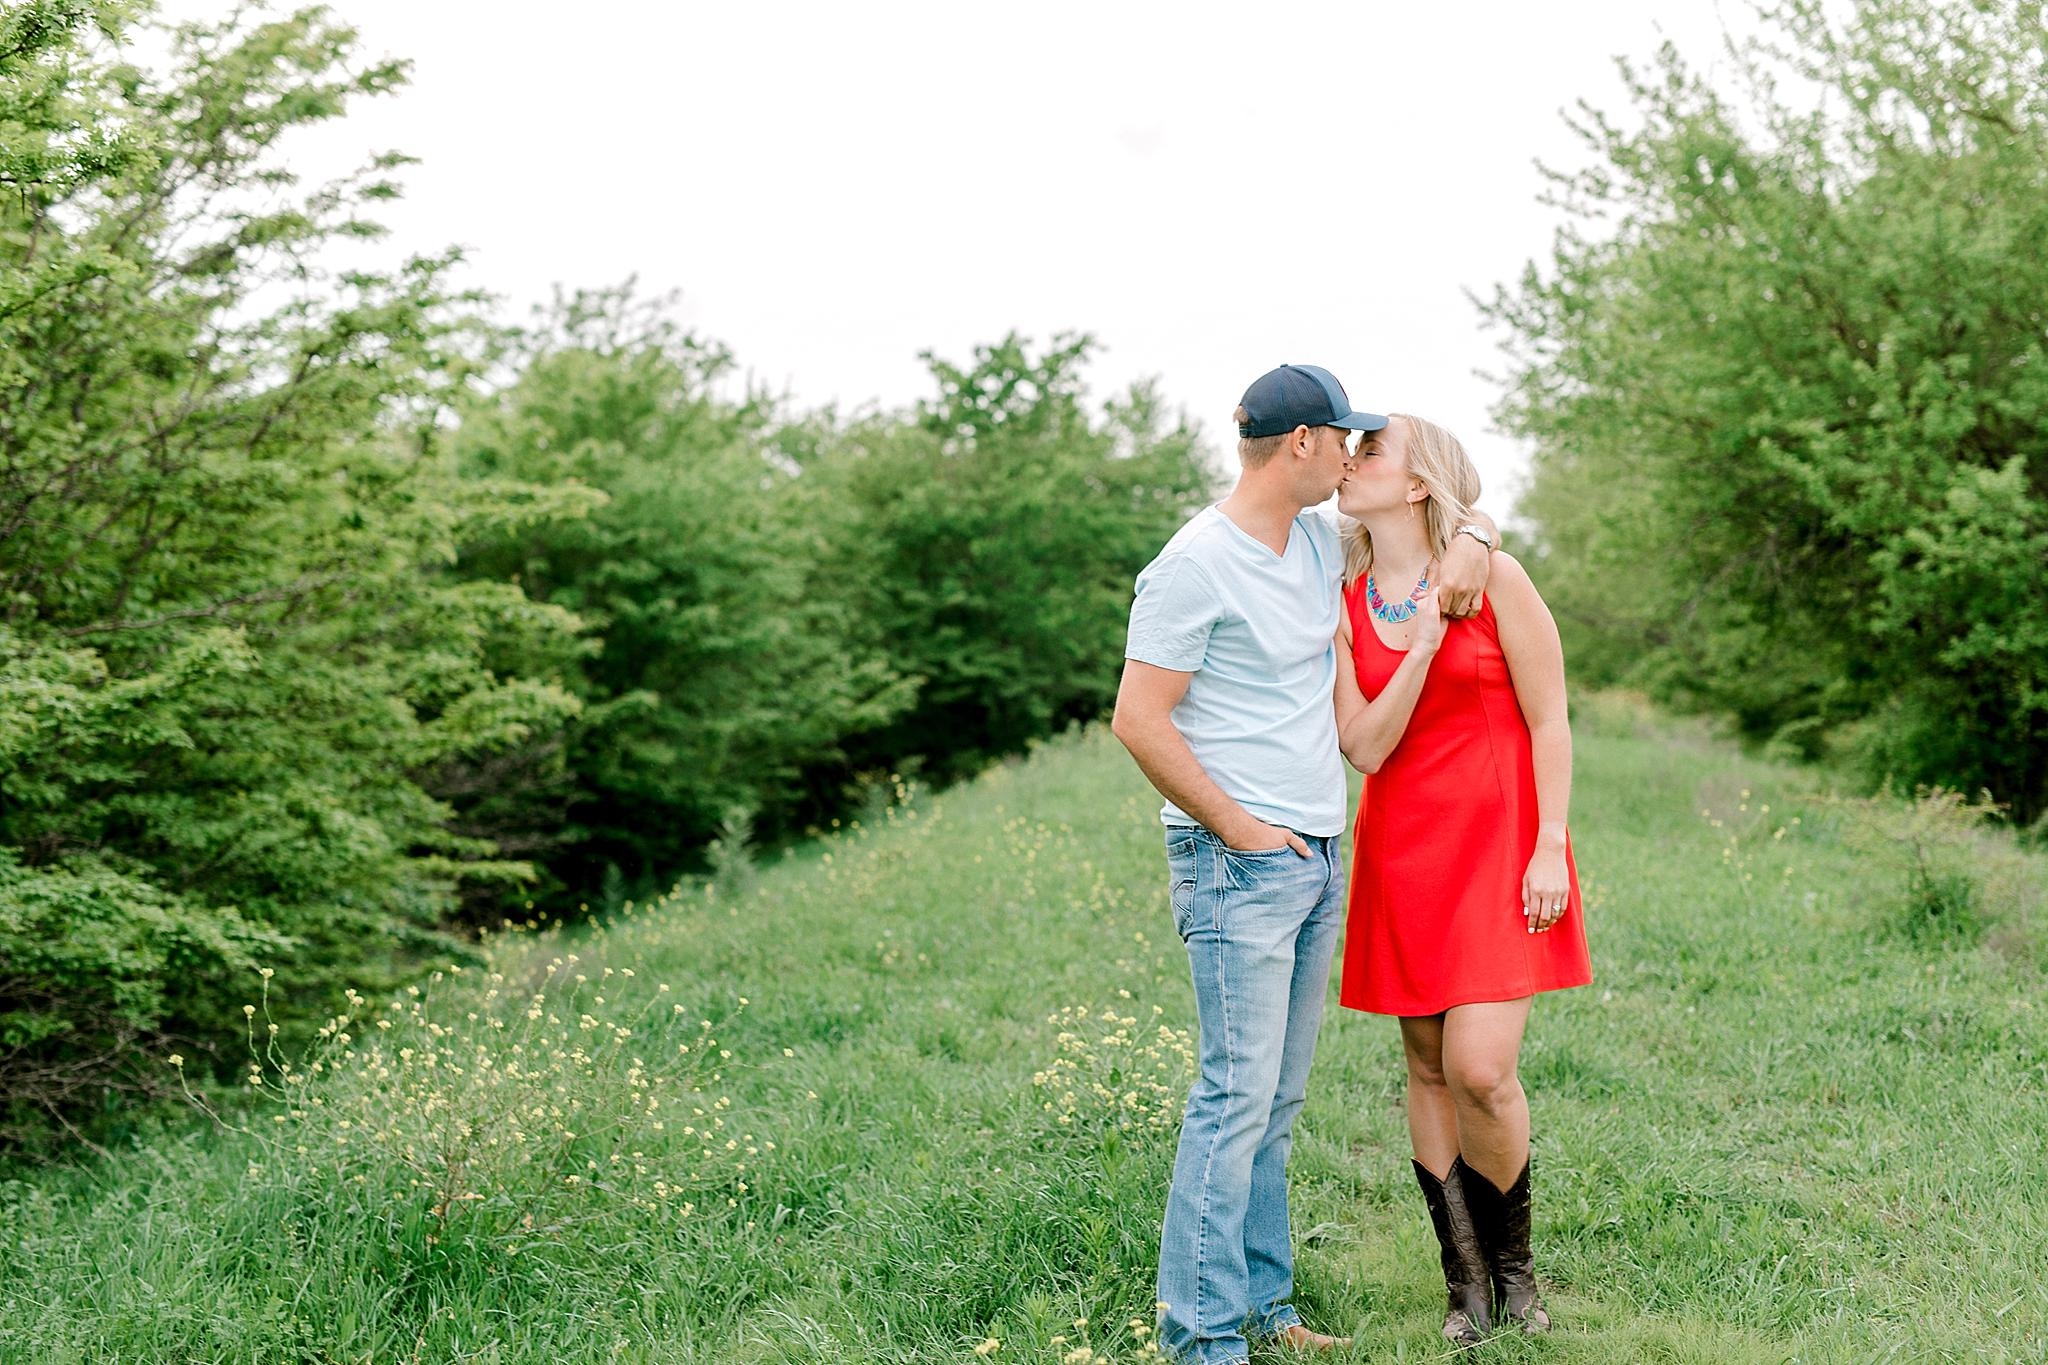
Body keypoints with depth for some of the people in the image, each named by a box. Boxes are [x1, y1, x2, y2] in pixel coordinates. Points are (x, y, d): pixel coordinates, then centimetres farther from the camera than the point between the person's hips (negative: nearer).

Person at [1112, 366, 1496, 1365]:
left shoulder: (1324, 543, 12)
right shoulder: (1196, 563, -12)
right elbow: (1139, 720, -14)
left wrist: (1468, 543, 5)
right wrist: (1239, 828, -13)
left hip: (1317, 859, 8)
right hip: (1238, 864, -8)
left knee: (1277, 1098, 11)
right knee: (1238, 1094, -9)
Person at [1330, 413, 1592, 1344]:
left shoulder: (1492, 578, -6)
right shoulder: (1344, 605, 4)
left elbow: (1548, 720, -4)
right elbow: (1365, 749, -6)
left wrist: (1549, 848, -10)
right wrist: (1424, 643, -15)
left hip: (1498, 845, -4)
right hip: (1401, 856, 4)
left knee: (1481, 1070, -12)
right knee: (1428, 1069, 6)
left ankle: (1513, 1261, 12)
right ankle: (1465, 1280, 18)